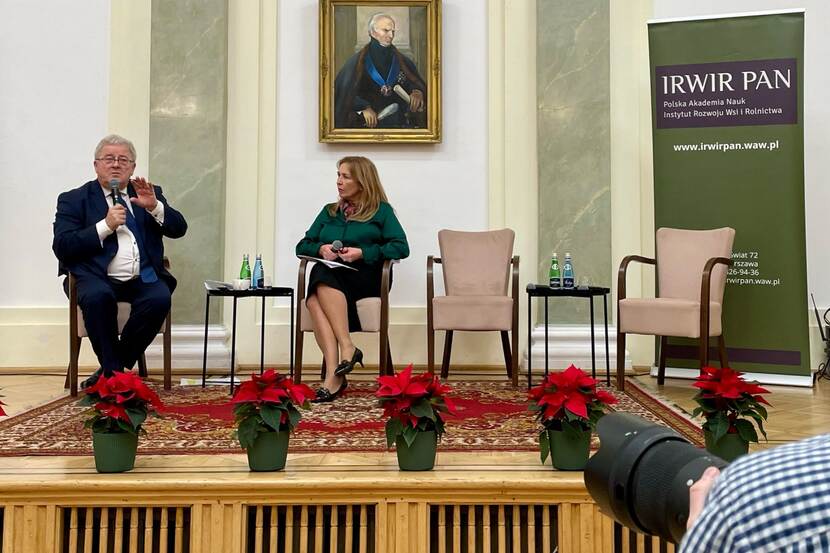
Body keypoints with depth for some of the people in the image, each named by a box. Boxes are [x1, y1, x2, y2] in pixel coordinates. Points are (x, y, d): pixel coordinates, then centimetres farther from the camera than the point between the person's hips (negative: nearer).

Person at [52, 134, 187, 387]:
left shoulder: (149, 194, 19)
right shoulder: (73, 200, 11)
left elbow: (179, 229, 8)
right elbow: (62, 247, -2)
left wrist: (154, 206, -10)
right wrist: (105, 226, -12)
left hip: (142, 278, 2)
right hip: (97, 277, -2)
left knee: (160, 298, -29)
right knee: (97, 296, -35)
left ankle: (111, 370, -12)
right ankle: (113, 370, -17)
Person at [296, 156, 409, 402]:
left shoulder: (381, 211, 13)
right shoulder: (329, 211, 27)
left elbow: (401, 247, -2)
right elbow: (302, 246, 23)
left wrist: (362, 253, -14)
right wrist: (321, 249, -1)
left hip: (365, 278, -3)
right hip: (329, 275, 4)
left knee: (324, 278, -37)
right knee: (315, 298, -34)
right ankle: (334, 373, -44)